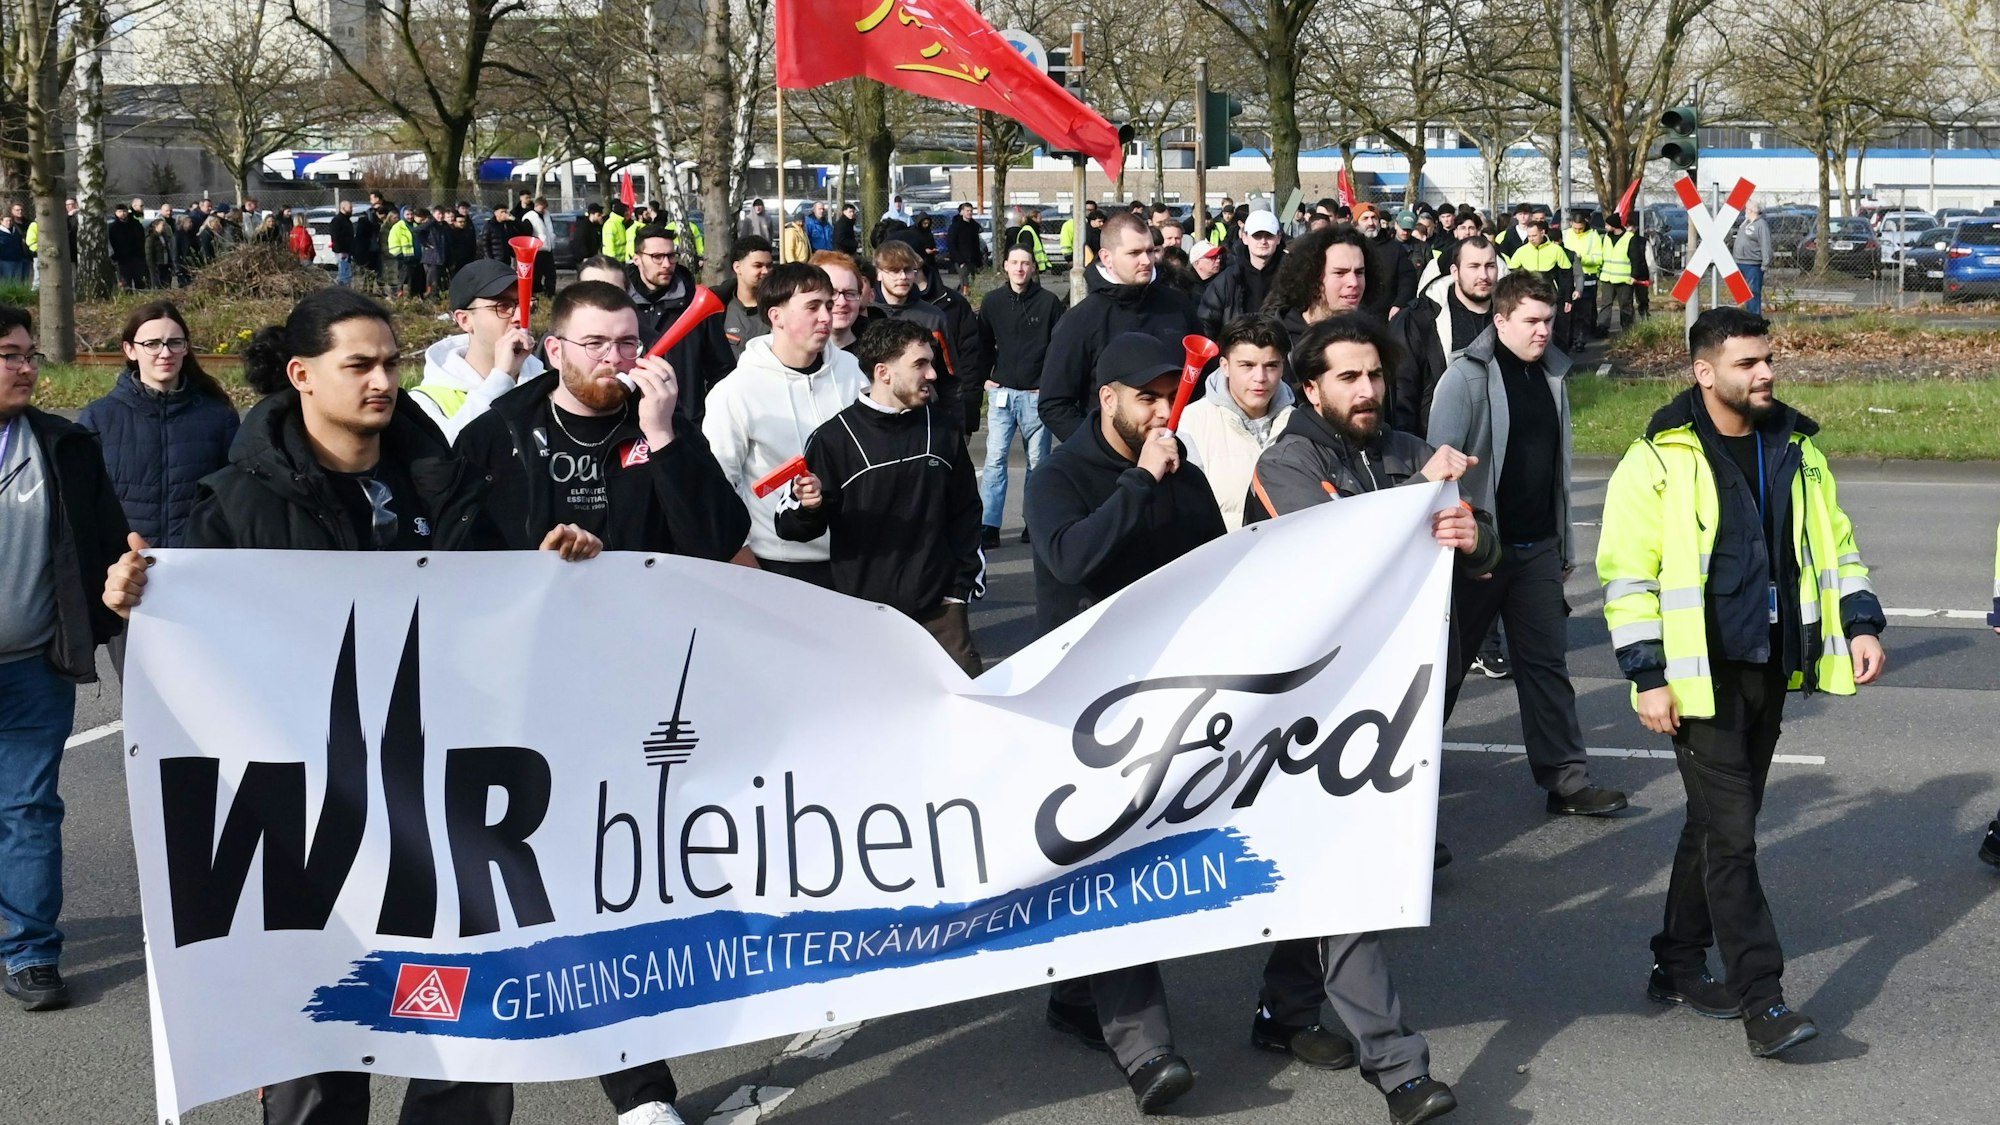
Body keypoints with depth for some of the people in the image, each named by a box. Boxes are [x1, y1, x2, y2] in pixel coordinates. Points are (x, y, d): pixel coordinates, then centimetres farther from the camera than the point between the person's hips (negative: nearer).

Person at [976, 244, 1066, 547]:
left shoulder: (1050, 302, -2)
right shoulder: (992, 302, 6)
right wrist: (985, 378, 6)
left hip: (1037, 394, -1)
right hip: (1001, 393, 1)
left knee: (1037, 461, 6)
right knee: (995, 459, -7)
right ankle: (989, 526, -8)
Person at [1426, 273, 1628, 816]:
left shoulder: (1553, 375, 9)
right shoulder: (1466, 377, -12)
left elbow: (1558, 466, 14)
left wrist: (1565, 545, 16)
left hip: (1538, 547, 5)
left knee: (1547, 663, 6)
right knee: (1447, 662, 6)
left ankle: (1567, 780, 9)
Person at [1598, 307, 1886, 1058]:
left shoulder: (1795, 448, 7)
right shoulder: (1659, 460, -11)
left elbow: (1834, 542, 17)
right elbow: (1627, 575, -12)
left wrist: (1860, 623, 6)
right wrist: (1648, 677, -15)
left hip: (1769, 670, 6)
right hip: (1702, 678, -6)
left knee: (1720, 822, 14)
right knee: (1730, 833, -7)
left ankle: (1679, 966, 28)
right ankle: (1759, 1000, -3)